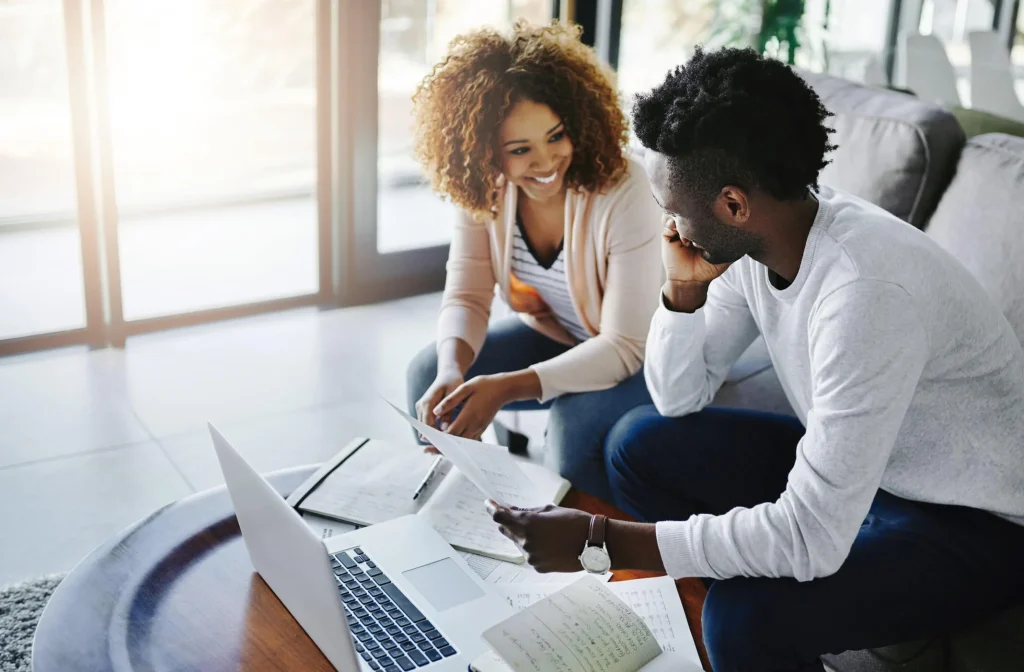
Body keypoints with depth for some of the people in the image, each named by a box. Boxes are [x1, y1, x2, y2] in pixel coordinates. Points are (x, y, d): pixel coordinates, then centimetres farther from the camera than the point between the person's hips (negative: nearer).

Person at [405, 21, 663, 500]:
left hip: (638, 356, -5)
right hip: (550, 335, 5)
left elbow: (626, 346, -29)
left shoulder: (622, 192, -31)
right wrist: (452, 368, -34)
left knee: (575, 418, -33)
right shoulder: (483, 189, -15)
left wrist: (508, 387, -40)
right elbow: (466, 296, -11)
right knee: (427, 374, -9)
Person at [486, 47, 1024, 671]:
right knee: (641, 444, 1)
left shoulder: (869, 290, -34)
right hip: (852, 466, 8)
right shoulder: (750, 238, -10)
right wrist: (683, 287, -17)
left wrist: (600, 540, -31)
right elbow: (679, 399, 1)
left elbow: (812, 540, -34)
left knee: (747, 615, -30)